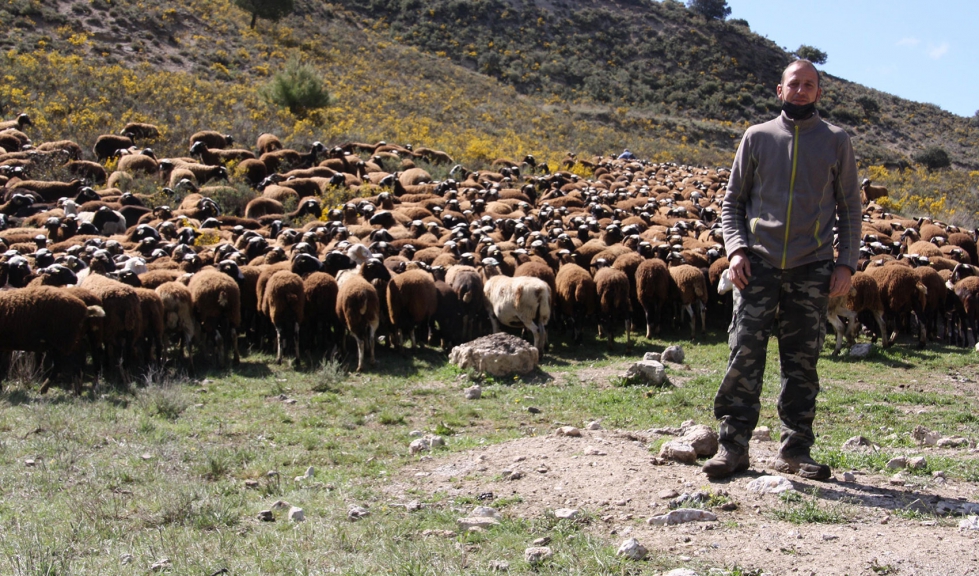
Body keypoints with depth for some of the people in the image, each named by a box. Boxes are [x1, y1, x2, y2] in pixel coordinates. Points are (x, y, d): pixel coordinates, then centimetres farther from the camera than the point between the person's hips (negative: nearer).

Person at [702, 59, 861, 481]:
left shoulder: (836, 142, 9)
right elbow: (732, 201, 11)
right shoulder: (757, 138, 9)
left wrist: (846, 262, 0)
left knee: (802, 363, 5)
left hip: (812, 270, 1)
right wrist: (736, 248, -5)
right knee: (744, 355, -7)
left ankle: (795, 450, 14)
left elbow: (850, 209, 11)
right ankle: (733, 447, -2)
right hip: (759, 264, 0)